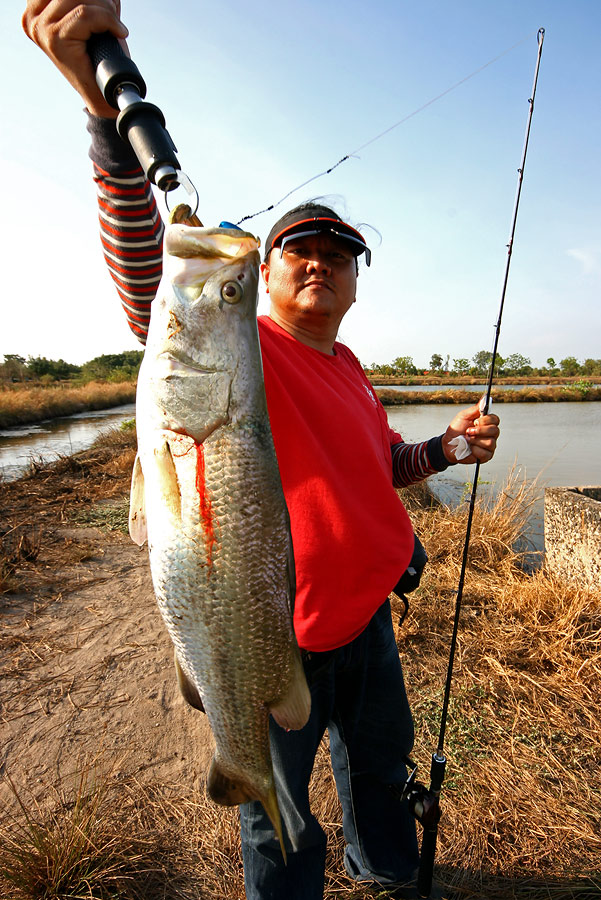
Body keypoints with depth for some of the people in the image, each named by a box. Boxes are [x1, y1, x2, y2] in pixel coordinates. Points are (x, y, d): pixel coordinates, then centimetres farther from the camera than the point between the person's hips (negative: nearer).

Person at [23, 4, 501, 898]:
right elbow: (151, 286, -33)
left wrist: (449, 446, 0)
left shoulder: (350, 371, 7)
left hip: (367, 615, 8)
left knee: (381, 762, 33)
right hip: (278, 635, -7)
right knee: (283, 821, 18)